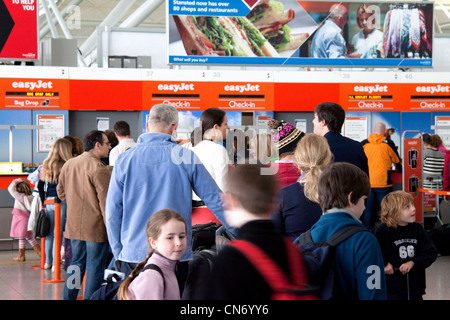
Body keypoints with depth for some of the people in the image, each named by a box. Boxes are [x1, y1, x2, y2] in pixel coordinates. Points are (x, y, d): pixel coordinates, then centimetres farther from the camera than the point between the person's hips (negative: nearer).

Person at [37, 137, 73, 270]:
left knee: (49, 233, 13)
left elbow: (40, 186, 12)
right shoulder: (65, 166, -11)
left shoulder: (46, 165, 10)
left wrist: (44, 201, 17)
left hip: (48, 202, 6)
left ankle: (48, 262, 19)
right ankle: (55, 264, -2)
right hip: (61, 202, -6)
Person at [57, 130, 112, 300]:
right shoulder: (99, 169, -16)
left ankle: (68, 297, 22)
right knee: (94, 268, 0)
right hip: (96, 228, -7)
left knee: (76, 263, 18)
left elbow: (60, 191, 18)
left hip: (74, 226, 7)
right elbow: (105, 202, -17)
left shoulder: (68, 164, 8)